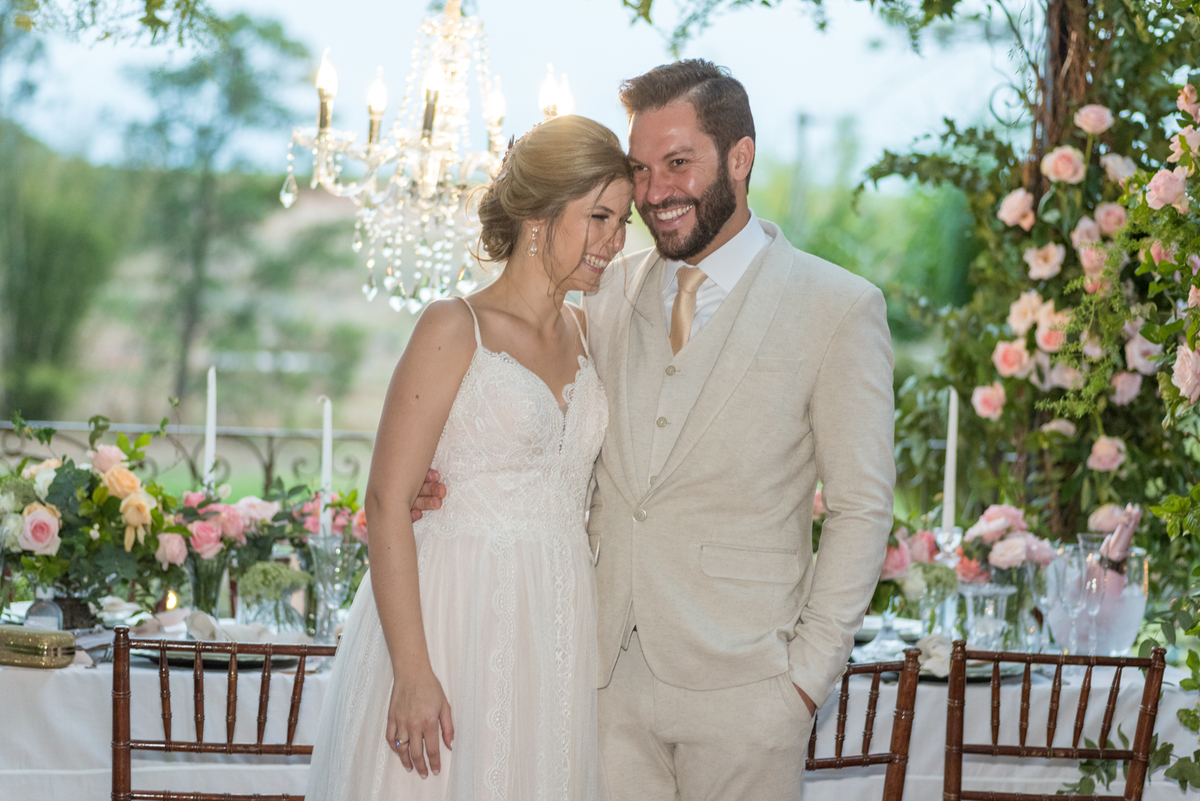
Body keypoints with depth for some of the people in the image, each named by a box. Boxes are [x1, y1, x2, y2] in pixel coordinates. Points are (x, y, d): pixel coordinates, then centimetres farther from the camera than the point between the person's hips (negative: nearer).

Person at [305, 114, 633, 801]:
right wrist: (413, 672, -18)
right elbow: (387, 503, -13)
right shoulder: (455, 329, -8)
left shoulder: (586, 334, 11)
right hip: (458, 619, -6)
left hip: (558, 631, 6)